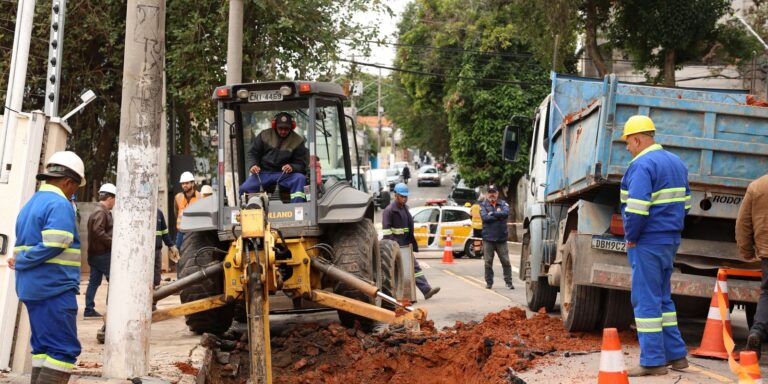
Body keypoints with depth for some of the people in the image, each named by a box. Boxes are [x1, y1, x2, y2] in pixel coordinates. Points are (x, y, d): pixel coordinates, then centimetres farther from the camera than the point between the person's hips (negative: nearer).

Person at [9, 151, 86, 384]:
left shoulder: (30, 204, 17)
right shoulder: (60, 205, -12)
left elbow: (23, 244, 18)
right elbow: (54, 245, -21)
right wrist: (20, 262, -12)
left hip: (31, 288, 9)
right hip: (54, 288, -9)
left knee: (43, 347, 13)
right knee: (65, 349, -8)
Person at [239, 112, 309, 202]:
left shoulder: (297, 141, 4)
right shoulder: (264, 135, 7)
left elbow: (302, 164, 3)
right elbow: (252, 153, 12)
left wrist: (292, 167, -21)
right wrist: (252, 165, -11)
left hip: (284, 174, -1)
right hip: (263, 172, 1)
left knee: (300, 179, -32)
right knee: (245, 188, -24)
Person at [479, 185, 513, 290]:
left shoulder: (503, 204, 8)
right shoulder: (483, 205, 6)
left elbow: (506, 213, -13)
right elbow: (485, 217, -11)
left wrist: (492, 214, -10)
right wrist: (498, 215, -9)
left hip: (501, 238, 0)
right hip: (488, 238, 0)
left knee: (506, 261, -1)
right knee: (488, 262, 3)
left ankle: (509, 282, 4)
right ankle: (489, 282, 11)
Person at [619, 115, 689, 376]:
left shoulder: (642, 165, -16)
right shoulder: (676, 163, 14)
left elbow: (637, 208, -25)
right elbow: (685, 203, 19)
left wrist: (631, 237, -12)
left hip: (648, 243, -9)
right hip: (671, 241, 9)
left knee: (646, 300, -4)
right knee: (662, 298, 18)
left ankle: (653, 362, -3)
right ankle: (676, 354, 20)